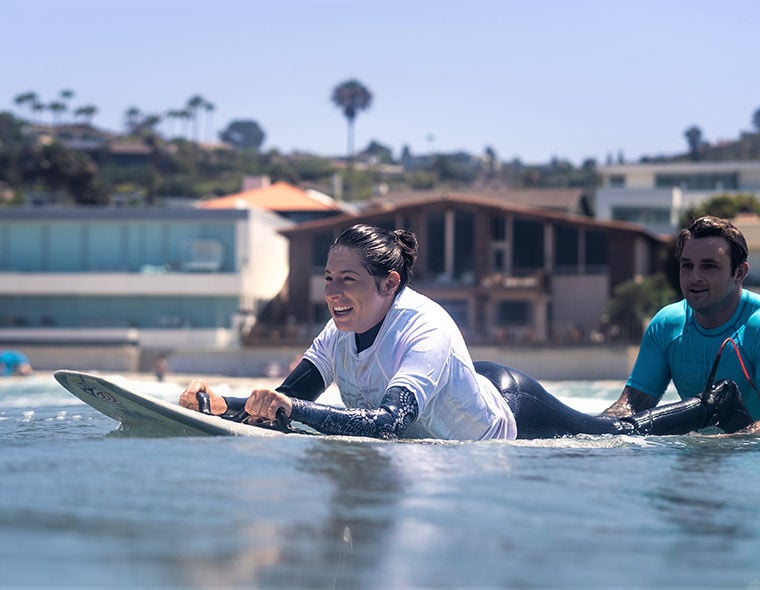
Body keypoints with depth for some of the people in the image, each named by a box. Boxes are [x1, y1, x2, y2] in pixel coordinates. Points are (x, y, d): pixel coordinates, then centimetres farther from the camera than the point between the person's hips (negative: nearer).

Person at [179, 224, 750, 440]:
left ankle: (717, 405, 40)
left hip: (508, 411, -6)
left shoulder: (426, 330, -40)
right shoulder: (341, 333, -19)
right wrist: (221, 404, -41)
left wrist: (291, 409, -64)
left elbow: (388, 421, -54)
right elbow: (284, 401, -21)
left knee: (619, 432, 15)